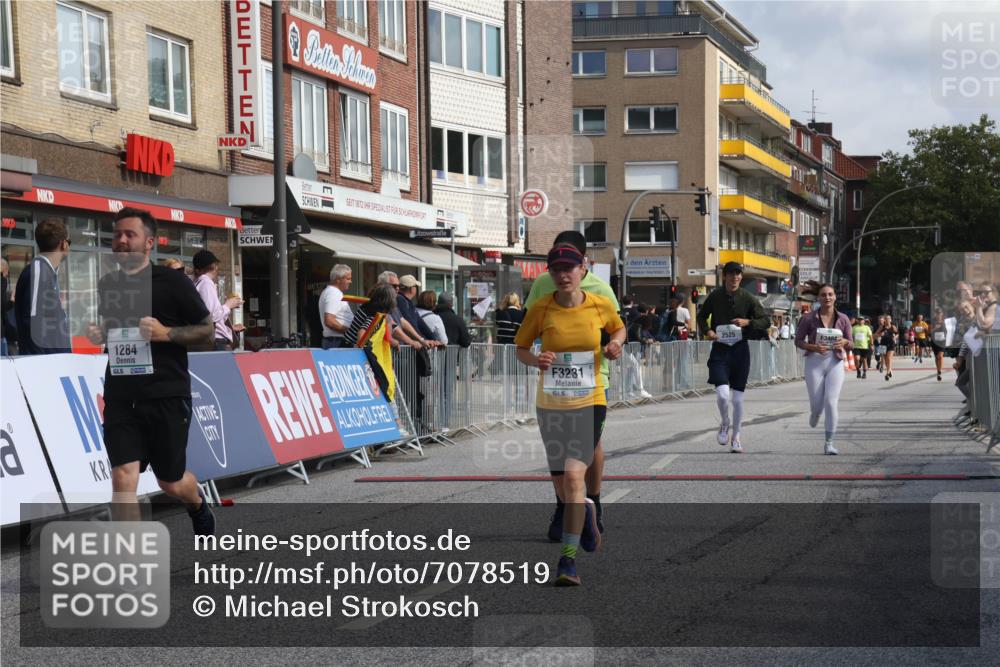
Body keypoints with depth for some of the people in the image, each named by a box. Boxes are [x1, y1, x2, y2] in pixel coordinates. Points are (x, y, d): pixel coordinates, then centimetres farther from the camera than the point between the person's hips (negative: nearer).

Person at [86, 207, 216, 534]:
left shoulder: (172, 282, -5)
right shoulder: (106, 285, 10)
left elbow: (207, 331, -3)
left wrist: (166, 333, -18)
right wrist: (97, 335, 3)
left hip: (167, 396, -3)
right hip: (120, 398, 3)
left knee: (171, 482, 10)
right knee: (123, 477, -11)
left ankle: (199, 506, 46)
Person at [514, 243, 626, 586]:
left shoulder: (601, 305, -3)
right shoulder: (540, 308, -5)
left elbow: (619, 328, 17)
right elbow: (521, 348, 6)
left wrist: (614, 345, -5)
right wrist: (535, 360, -16)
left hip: (589, 403, -2)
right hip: (550, 404, 2)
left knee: (574, 474, -18)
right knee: (561, 486, 10)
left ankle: (568, 559, -11)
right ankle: (586, 511, 47)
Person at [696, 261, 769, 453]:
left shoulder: (748, 298, -2)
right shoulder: (715, 296, 0)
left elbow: (765, 320, 3)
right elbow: (701, 316, 15)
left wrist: (748, 322, -15)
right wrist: (708, 331, -5)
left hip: (740, 349, 1)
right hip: (719, 350, -1)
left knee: (737, 398, 5)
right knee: (722, 394, -16)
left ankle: (735, 437, 22)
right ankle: (725, 424, 14)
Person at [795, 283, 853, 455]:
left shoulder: (843, 319, 1)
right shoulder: (809, 319, -4)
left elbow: (851, 345, 8)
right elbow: (798, 341, 2)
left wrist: (845, 342, -16)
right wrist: (814, 347, -16)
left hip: (835, 363, 1)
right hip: (814, 362, 0)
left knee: (831, 402, -12)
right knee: (817, 405, 3)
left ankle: (829, 443, -2)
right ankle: (815, 413, 44)